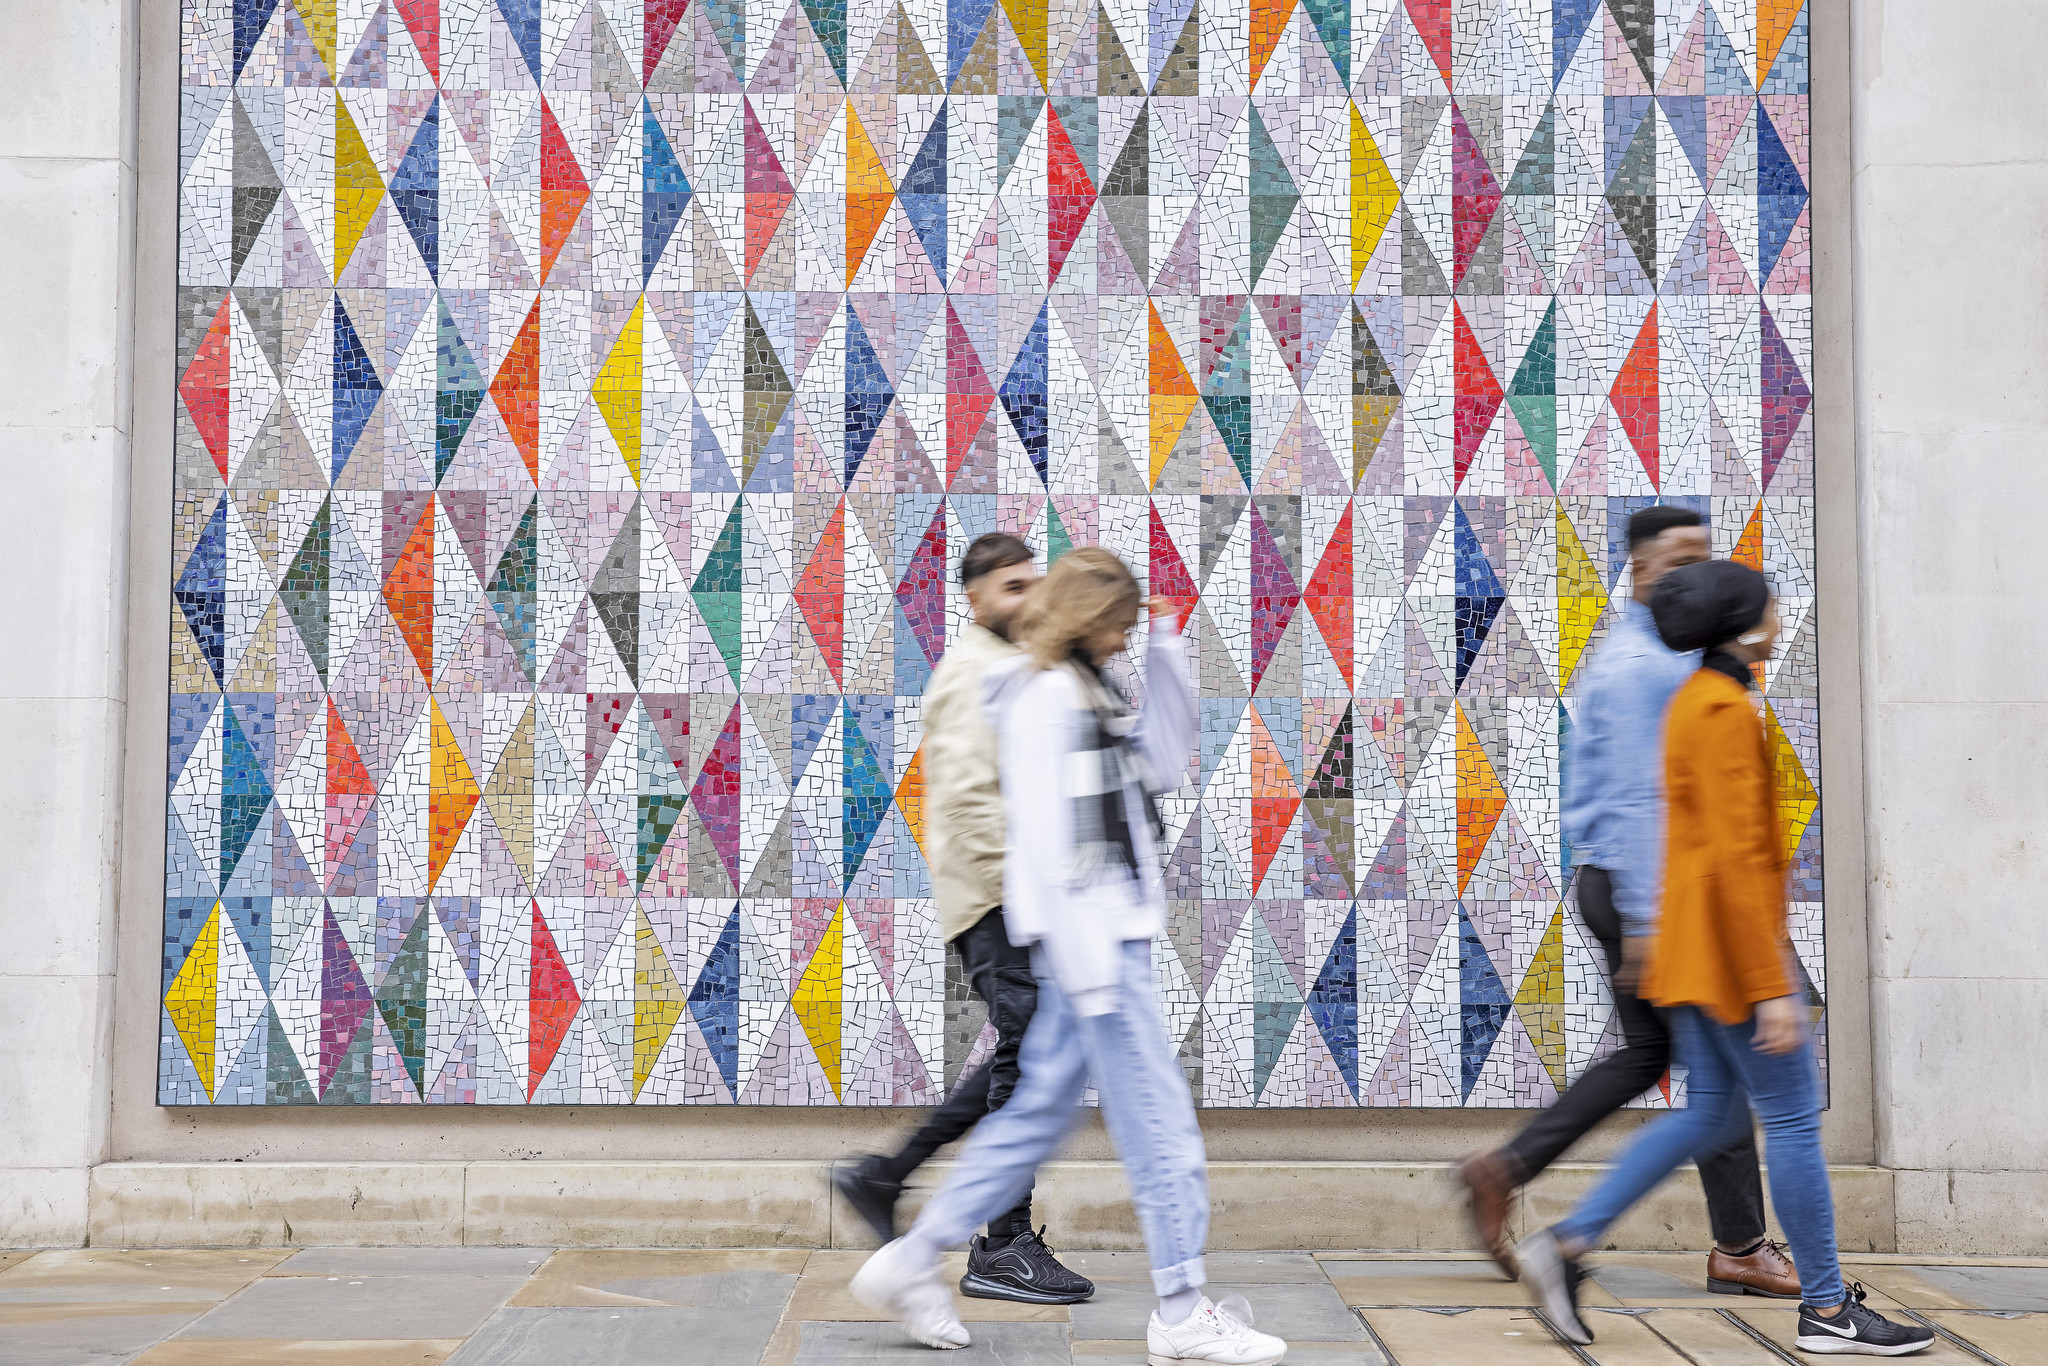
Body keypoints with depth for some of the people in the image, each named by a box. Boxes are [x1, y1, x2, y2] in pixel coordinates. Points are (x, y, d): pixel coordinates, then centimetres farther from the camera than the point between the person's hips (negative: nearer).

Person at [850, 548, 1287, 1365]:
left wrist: (1166, 652, 13)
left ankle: (909, 1265, 19)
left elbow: (1163, 766, 22)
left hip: (1108, 934, 10)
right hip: (1086, 936, -10)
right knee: (1159, 1121, -4)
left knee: (1041, 1109, 13)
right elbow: (1046, 842, -18)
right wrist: (1087, 966, -20)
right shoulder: (1045, 694, -13)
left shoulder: (1086, 691, 17)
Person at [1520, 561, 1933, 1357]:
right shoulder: (1726, 710, -18)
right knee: (1793, 1120, 1)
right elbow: (1736, 856, -22)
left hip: (1695, 948, 10)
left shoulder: (1699, 699, 13)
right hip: (1731, 947, -10)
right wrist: (1770, 987, -22)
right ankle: (1826, 1309, 12)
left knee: (1711, 1112, 13)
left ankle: (1568, 1242, 10)